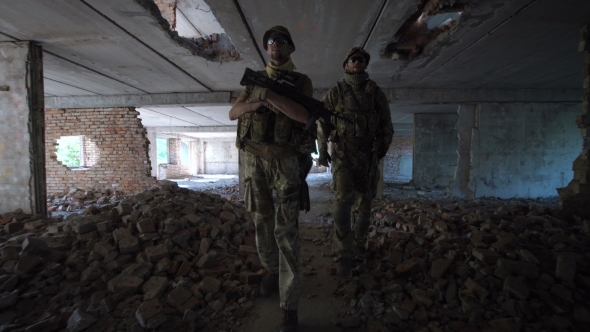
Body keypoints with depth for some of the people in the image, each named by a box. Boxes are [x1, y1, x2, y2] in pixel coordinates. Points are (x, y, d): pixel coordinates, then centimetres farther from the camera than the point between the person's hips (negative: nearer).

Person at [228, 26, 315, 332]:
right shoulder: (255, 80, 17)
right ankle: (272, 270, 38)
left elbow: (304, 115, -14)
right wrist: (259, 102, -13)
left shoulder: (302, 82, 6)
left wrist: (268, 94, -19)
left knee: (286, 231, -6)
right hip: (254, 159, 4)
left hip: (286, 160, -4)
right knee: (262, 221, 13)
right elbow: (233, 113, 5)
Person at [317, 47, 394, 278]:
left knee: (364, 201, 9)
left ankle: (359, 244, 31)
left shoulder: (375, 92, 10)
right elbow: (323, 124, 7)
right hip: (342, 152, -2)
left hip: (368, 154, 3)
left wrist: (383, 146, 6)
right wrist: (322, 152, 4)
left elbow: (386, 124, 14)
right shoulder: (334, 93, 6)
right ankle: (344, 255, -7)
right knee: (344, 198, -18)